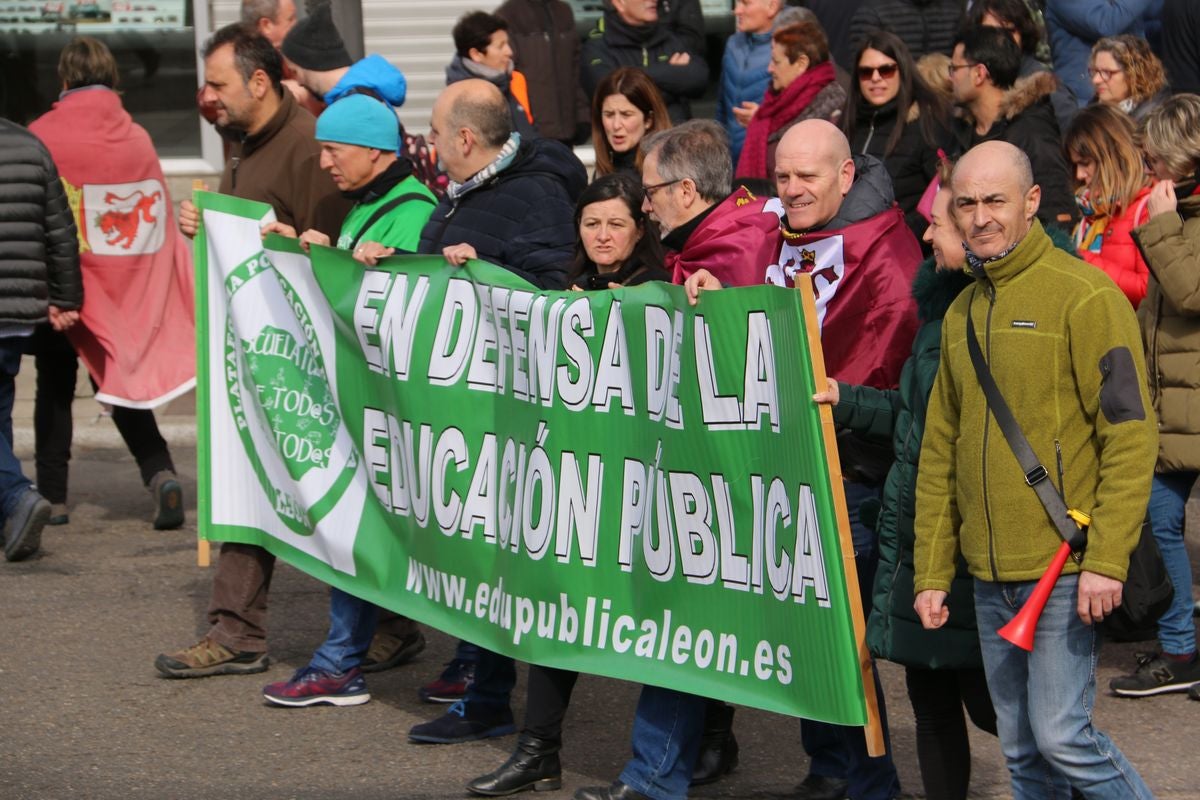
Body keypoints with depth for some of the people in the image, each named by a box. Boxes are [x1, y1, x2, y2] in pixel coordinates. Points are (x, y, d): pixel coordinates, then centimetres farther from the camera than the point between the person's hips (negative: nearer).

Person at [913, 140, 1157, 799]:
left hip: (1064, 571, -7)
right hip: (990, 577, 7)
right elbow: (939, 453, 17)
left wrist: (1106, 558, -19)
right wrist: (931, 572, 13)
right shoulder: (962, 314, 14)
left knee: (1061, 735, -10)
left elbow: (1130, 434, -13)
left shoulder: (1084, 296, -8)